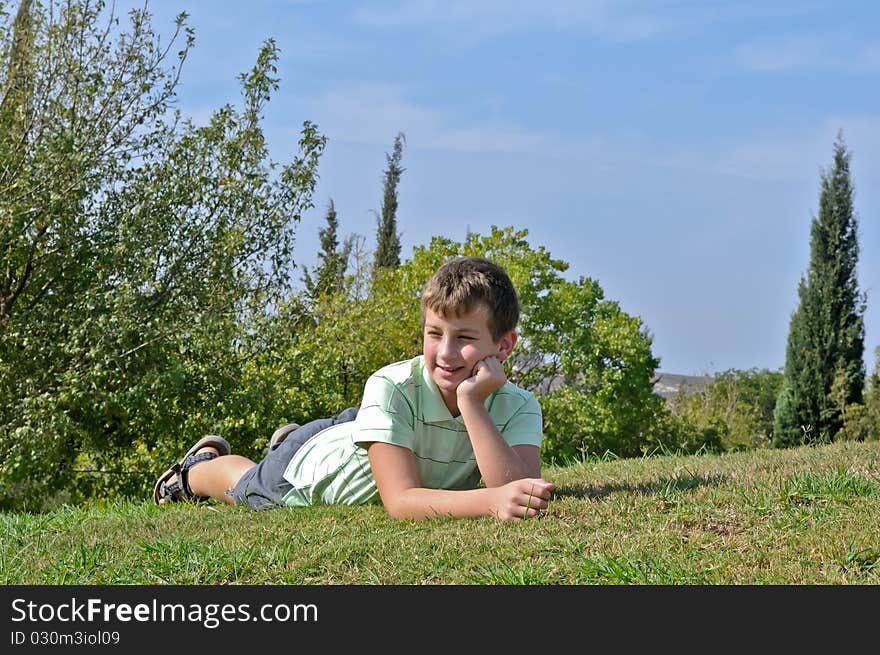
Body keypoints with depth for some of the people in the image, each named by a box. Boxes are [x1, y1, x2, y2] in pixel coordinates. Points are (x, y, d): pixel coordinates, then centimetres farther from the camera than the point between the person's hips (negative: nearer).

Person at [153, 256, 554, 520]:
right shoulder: (391, 387, -43)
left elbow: (520, 490, -50)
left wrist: (472, 403, -55)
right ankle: (201, 463, 58)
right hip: (309, 468, -3)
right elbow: (400, 500, -50)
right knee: (243, 485, 27)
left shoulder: (519, 408, -33)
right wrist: (489, 502, -65)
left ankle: (292, 439, 63)